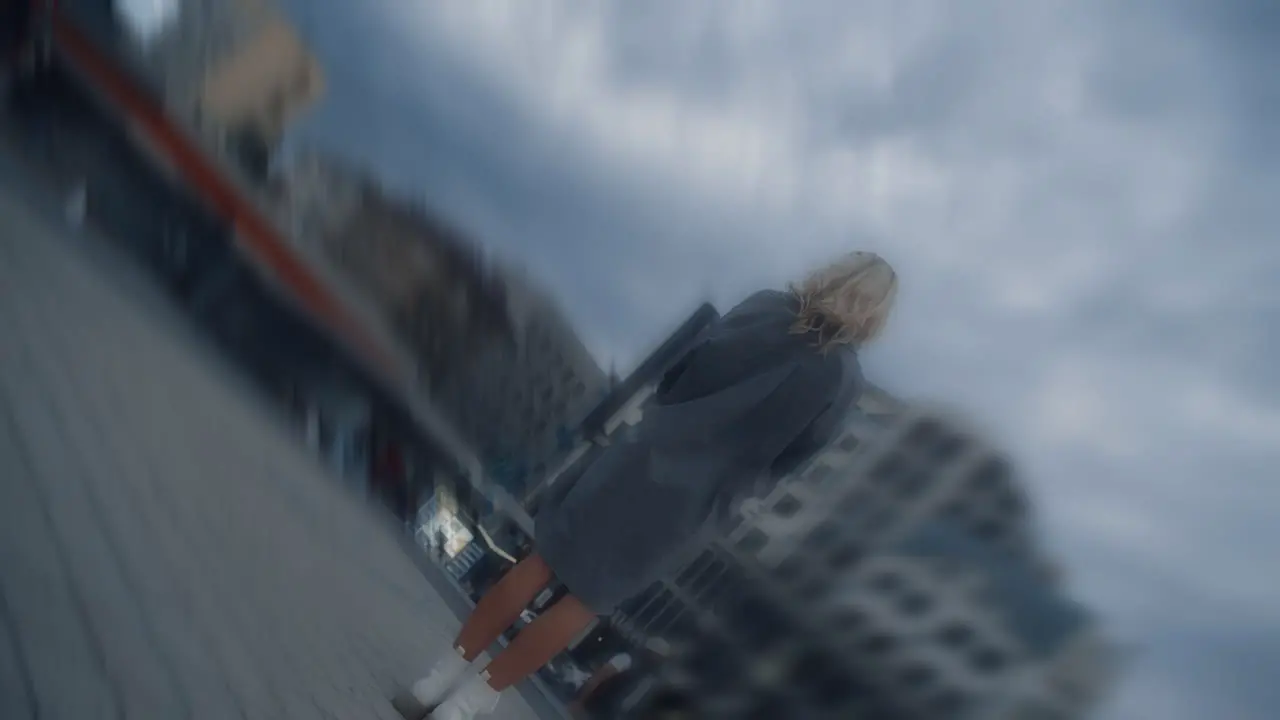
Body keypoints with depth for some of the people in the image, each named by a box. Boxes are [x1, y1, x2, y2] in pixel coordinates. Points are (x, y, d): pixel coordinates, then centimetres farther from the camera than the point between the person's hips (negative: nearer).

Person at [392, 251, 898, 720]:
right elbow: (785, 461, 2)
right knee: (588, 601, 8)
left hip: (643, 458, 2)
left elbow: (676, 372, 5)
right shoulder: (843, 380, -6)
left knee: (541, 565, 9)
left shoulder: (764, 308, -1)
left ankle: (444, 676, 12)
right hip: (690, 505, -1)